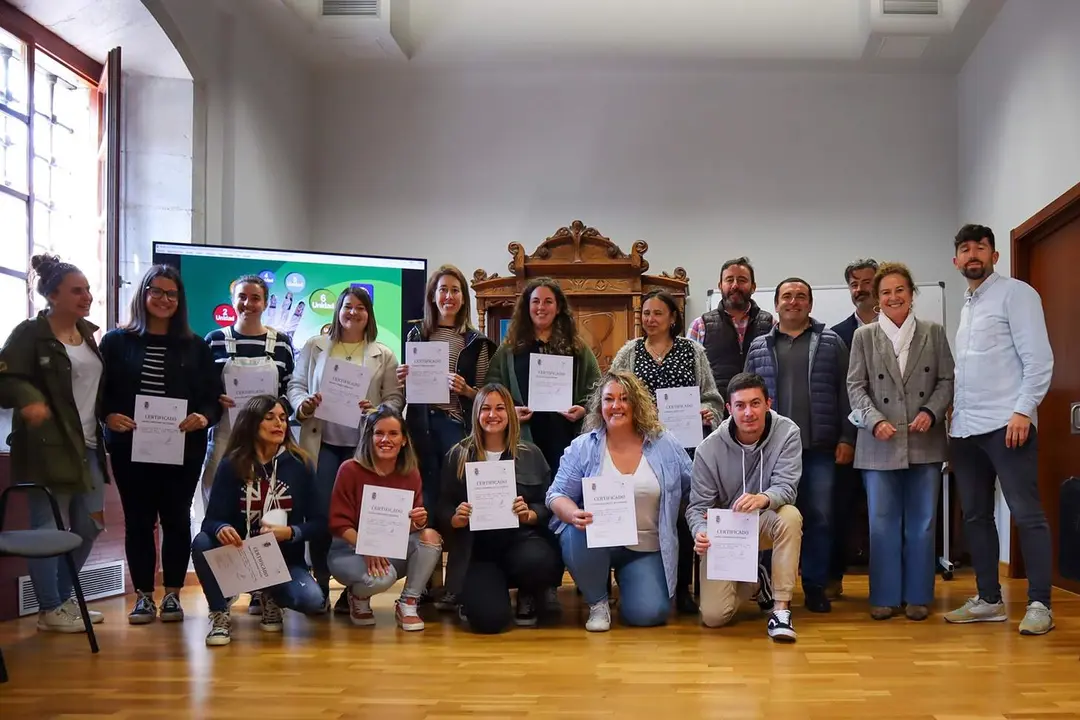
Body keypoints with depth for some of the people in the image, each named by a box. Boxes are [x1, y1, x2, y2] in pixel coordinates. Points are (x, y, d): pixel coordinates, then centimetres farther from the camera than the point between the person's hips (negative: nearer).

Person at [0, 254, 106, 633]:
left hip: (87, 446, 8)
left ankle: (63, 598, 27)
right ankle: (49, 609, 11)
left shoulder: (88, 333, 14)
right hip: (47, 446, -8)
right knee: (47, 527, -1)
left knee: (89, 525, 11)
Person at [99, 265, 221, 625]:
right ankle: (143, 595, 15)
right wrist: (108, 415, -17)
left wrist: (204, 417, -16)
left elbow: (214, 395, 4)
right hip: (130, 447, 0)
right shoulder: (117, 341, 4)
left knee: (176, 518, 5)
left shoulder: (195, 346, 6)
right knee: (138, 520, 6)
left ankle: (173, 594, 16)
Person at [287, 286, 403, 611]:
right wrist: (303, 404, -11)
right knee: (319, 512, -4)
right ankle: (320, 586, 9)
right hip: (321, 442, 0)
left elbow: (395, 398, 5)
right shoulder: (314, 346, 11)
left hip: (362, 446, 0)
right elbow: (296, 384, 9)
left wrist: (376, 411, -14)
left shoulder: (383, 355, 9)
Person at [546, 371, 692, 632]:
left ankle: (625, 580, 19)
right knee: (580, 537, -35)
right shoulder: (582, 447, -2)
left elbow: (694, 489, 10)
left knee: (649, 613, -18)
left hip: (646, 549, 1)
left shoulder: (665, 445, 1)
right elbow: (557, 495, -3)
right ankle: (597, 602, -7)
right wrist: (574, 515, -24)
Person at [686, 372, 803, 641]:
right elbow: (698, 506, -12)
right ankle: (749, 582, 24)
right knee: (713, 616, -13)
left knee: (790, 516, -37)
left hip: (765, 523, 0)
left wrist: (764, 499, -48)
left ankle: (781, 608, -25)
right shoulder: (709, 449, -15)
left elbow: (786, 488, -24)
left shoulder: (787, 433, -15)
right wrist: (701, 532, -35)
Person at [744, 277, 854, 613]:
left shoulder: (831, 343, 7)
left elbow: (845, 393, 3)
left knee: (819, 517, 2)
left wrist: (846, 438, -4)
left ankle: (815, 586, 12)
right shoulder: (759, 347, 11)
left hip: (820, 447, -1)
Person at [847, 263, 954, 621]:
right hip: (880, 444, 0)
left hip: (925, 442, 1)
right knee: (882, 523, 2)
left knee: (921, 523, 6)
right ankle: (885, 596, 11)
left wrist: (931, 412, -11)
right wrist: (875, 421, -13)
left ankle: (917, 595, 15)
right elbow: (856, 386, 1)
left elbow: (947, 380, 6)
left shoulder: (933, 332, 8)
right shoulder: (864, 336, 6)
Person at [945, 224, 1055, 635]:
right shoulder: (967, 306, 20)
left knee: (1027, 514, -5)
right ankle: (989, 600, 18)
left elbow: (1038, 358, -10)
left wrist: (1023, 410, -18)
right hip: (966, 429, 8)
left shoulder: (1014, 293, -2)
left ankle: (1039, 604, 0)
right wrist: (955, 414, 12)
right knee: (976, 516, 10)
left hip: (1006, 424, -8)